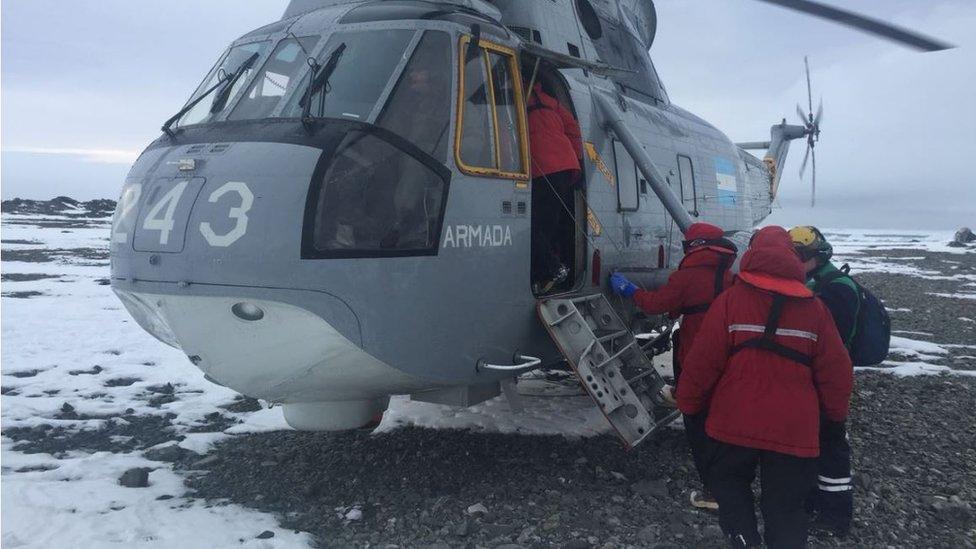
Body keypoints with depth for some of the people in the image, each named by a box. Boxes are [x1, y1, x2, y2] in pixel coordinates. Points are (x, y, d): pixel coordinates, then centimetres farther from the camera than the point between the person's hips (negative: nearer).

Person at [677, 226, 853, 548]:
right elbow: (836, 373, 1)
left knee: (727, 480, 23)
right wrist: (835, 413, 19)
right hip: (794, 431, 2)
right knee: (786, 507, 15)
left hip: (735, 424, -1)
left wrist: (689, 404, 5)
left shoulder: (730, 301, -9)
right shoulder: (814, 308, -2)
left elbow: (702, 363, -10)